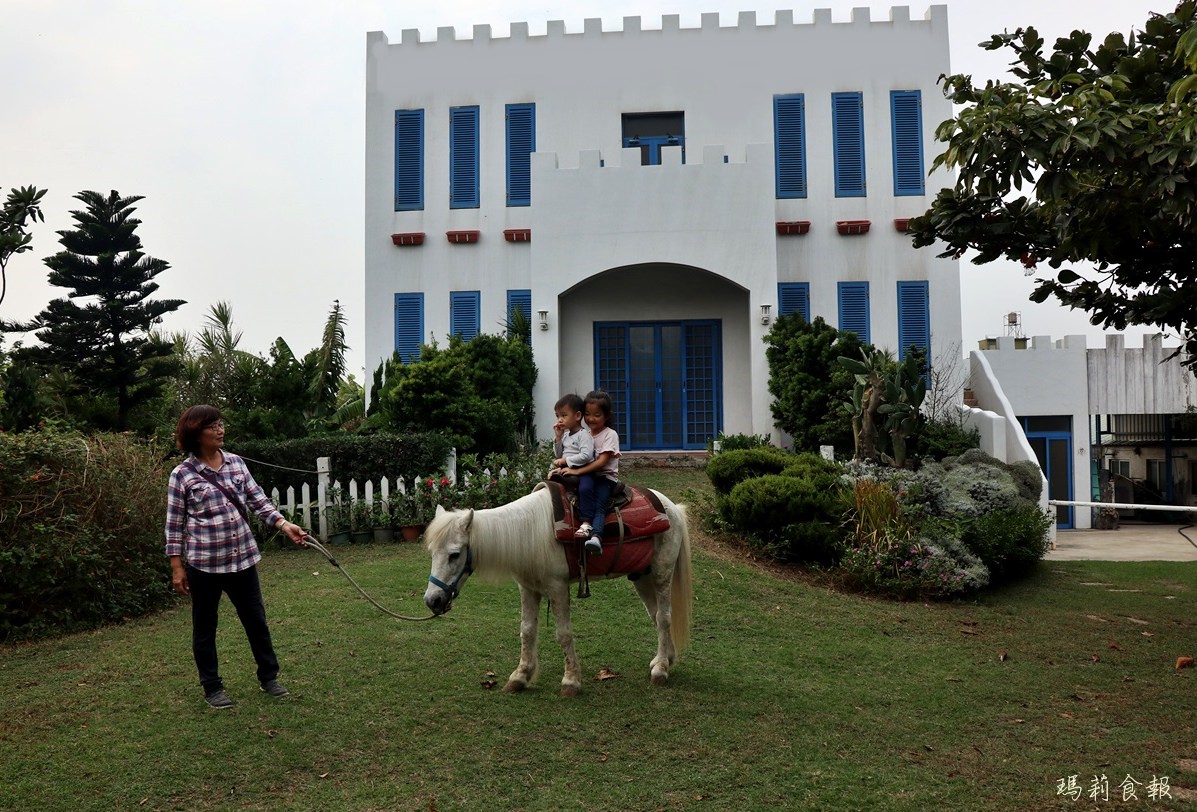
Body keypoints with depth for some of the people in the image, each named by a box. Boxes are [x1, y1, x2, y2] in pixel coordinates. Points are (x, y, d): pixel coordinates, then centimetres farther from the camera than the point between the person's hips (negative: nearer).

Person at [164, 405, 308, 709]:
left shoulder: (236, 463, 4)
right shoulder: (182, 475, -7)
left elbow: (258, 501, 3)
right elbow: (174, 524, -4)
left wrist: (284, 524, -12)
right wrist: (177, 567, -6)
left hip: (242, 556, 4)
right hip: (203, 562, -4)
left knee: (256, 619, 13)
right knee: (205, 627, 11)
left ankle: (269, 677, 28)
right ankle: (212, 687, 27)